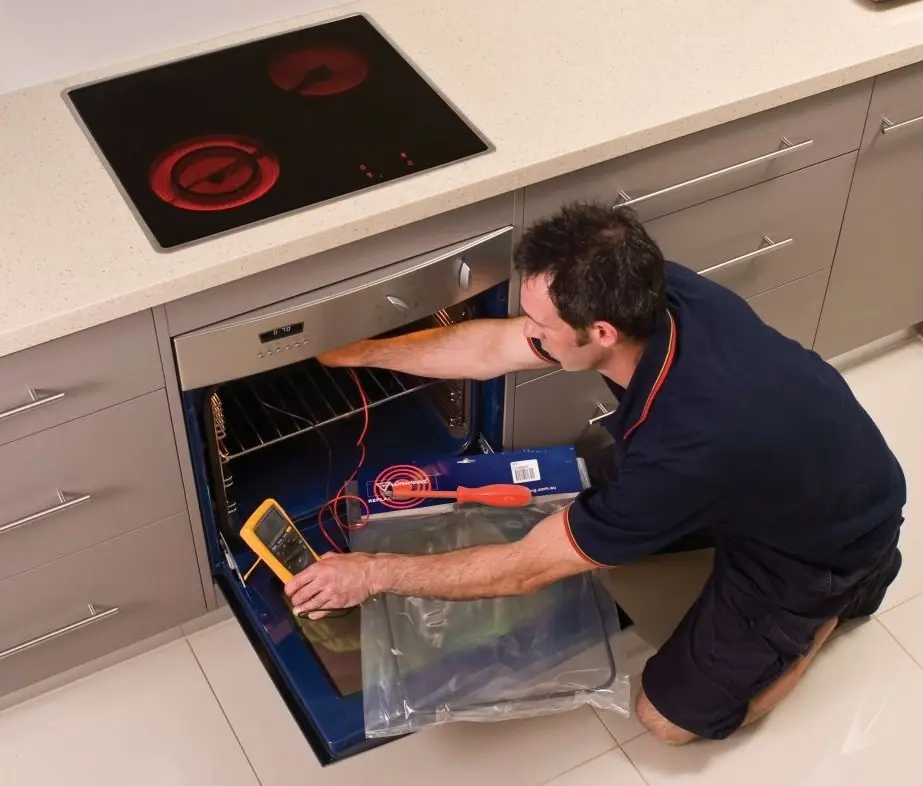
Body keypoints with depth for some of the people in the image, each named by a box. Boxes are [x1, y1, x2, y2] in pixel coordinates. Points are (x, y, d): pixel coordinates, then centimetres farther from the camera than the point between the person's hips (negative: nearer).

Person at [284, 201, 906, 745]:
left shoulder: (680, 450, -43)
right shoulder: (654, 293, -24)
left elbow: (525, 569, -30)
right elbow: (493, 347, -9)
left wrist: (374, 573, -21)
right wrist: (355, 354, -2)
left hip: (828, 542, -6)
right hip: (791, 462, 7)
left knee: (674, 716, 2)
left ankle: (839, 595, 15)